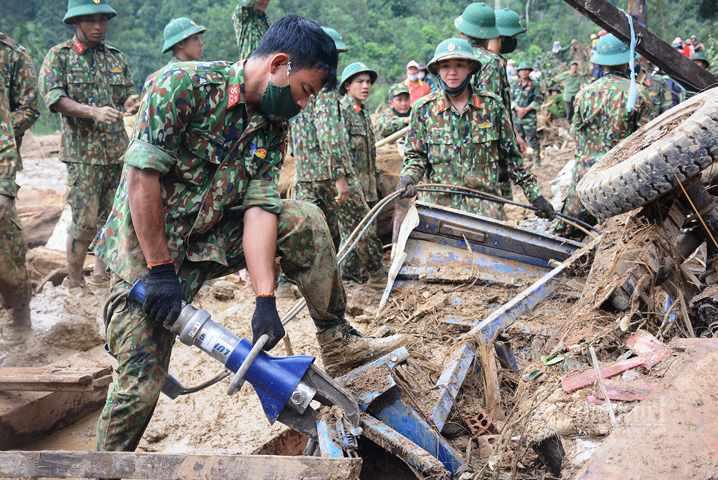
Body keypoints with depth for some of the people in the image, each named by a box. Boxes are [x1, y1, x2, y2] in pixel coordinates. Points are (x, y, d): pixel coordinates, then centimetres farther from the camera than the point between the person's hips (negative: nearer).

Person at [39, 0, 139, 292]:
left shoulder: (117, 57, 14)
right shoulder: (59, 56, 1)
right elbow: (53, 97, -12)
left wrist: (131, 103, -10)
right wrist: (93, 112, -27)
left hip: (118, 152, 5)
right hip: (83, 153, -4)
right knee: (84, 222, -7)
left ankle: (102, 278, 25)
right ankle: (74, 284, 6)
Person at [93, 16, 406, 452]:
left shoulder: (272, 125, -1)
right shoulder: (183, 84, -20)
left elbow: (260, 207, -10)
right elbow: (142, 175, -22)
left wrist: (266, 299, -21)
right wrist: (160, 269, -22)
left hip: (210, 237, 5)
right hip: (146, 246, -5)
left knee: (303, 220, -10)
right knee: (140, 383, -10)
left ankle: (338, 342, 1)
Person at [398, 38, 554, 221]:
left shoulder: (492, 105, 3)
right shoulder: (423, 109, 3)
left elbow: (511, 155, 9)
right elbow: (415, 155, 7)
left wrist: (534, 195, 9)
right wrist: (408, 178, -14)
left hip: (486, 208, 0)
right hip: (438, 205, 0)